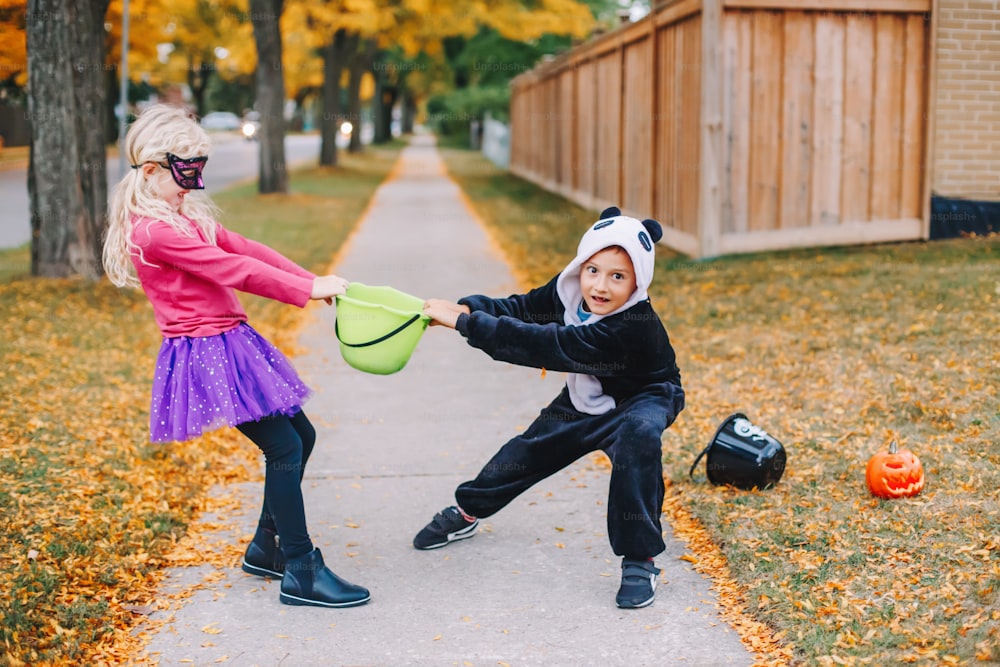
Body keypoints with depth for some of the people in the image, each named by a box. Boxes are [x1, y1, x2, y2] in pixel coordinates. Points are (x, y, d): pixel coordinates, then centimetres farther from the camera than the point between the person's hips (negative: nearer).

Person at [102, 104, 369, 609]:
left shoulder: (185, 217, 15)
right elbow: (234, 270, -21)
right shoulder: (155, 231, -18)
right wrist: (308, 290, -15)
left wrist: (313, 281, 2)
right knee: (284, 447, -10)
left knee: (300, 436, 15)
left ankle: (266, 548, 27)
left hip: (231, 344, 10)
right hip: (206, 354, -10)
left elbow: (246, 249, 11)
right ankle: (301, 573, -2)